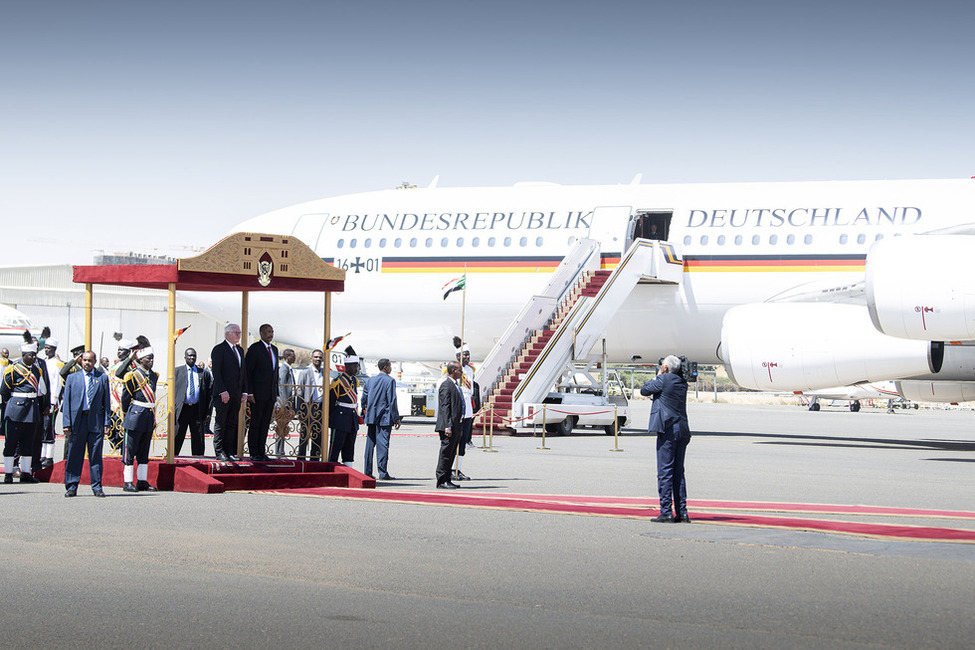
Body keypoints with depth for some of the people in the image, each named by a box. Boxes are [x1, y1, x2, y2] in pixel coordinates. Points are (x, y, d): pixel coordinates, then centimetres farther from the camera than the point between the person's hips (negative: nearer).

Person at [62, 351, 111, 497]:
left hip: (96, 421, 0)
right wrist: (66, 423, -3)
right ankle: (71, 487, 9)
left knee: (96, 455, 1)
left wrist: (107, 423, 0)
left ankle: (97, 487, 7)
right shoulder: (72, 378, 10)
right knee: (74, 455, 2)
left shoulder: (102, 378, 10)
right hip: (77, 420, 0)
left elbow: (106, 402, 8)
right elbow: (66, 402, 6)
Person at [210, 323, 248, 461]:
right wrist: (223, 391, -19)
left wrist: (244, 391, 10)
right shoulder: (219, 349, -6)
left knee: (232, 424, 8)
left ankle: (230, 452, 11)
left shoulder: (240, 350, 18)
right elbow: (216, 372, -12)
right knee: (221, 423, -3)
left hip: (236, 394, 7)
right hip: (223, 394, -7)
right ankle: (220, 452, 0)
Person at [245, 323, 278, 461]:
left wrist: (276, 393, 15)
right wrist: (249, 392, -15)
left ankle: (262, 452, 11)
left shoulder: (274, 349, 16)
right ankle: (254, 454, 0)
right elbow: (248, 371, -8)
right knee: (255, 424, -3)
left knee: (265, 424, 7)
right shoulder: (254, 348, -5)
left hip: (271, 394, 6)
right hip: (258, 394, -6)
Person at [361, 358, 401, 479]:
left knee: (370, 444, 9)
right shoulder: (390, 381, -7)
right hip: (384, 418, -5)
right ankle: (382, 472, -8)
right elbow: (392, 401, -11)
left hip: (371, 417, 6)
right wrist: (396, 418, -6)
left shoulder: (369, 380, 10)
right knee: (383, 444, -6)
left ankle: (367, 472, 10)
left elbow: (364, 399, 13)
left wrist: (365, 414, 23)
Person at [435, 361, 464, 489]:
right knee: (446, 453, -6)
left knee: (451, 454, 13)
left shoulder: (456, 385, 18)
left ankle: (447, 480, 18)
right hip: (449, 426, -10)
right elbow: (445, 408, -19)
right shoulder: (446, 385, -13)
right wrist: (447, 427, -24)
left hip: (456, 426, 10)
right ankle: (441, 481, -3)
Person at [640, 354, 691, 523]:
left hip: (668, 431, -7)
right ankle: (682, 513, 8)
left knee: (665, 473, -5)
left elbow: (644, 390, 3)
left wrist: (658, 376, 12)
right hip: (683, 430, 7)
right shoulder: (682, 383, 12)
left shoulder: (663, 380, -10)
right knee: (678, 473, 10)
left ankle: (666, 512, -7)